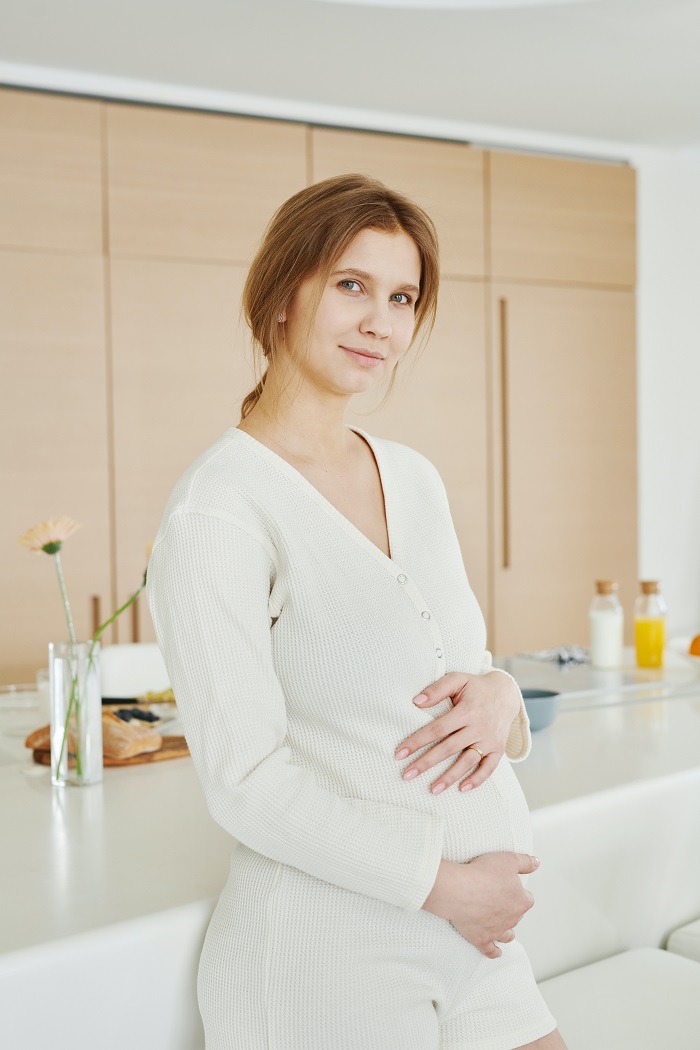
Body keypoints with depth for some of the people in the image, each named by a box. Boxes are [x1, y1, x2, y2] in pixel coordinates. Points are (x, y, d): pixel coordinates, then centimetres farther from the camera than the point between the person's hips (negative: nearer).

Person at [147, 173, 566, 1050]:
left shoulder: (413, 477, 7)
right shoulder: (218, 510, -15)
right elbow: (245, 780, -17)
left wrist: (497, 691, -9)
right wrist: (442, 883, -14)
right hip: (327, 950, -6)